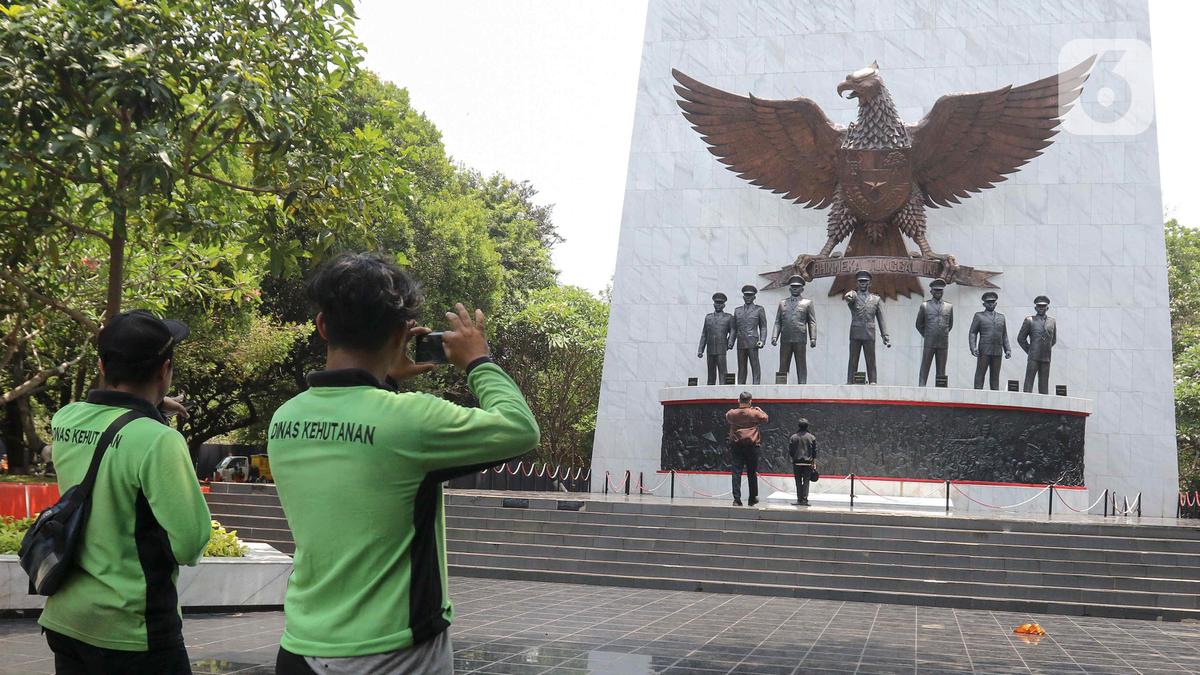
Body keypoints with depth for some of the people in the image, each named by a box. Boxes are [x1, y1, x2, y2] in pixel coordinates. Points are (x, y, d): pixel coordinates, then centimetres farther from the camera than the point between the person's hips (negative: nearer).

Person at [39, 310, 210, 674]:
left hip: (64, 619, 7)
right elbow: (190, 543, -20)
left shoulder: (64, 421, -2)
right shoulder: (157, 441, -22)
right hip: (129, 631, -7)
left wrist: (149, 408, 27)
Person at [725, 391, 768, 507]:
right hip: (751, 445, -1)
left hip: (736, 446, 1)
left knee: (736, 472, -2)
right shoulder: (755, 413, -4)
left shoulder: (732, 413, 1)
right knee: (752, 473, 11)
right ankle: (753, 498, 18)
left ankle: (737, 499, -10)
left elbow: (726, 420, 21)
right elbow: (765, 419, 12)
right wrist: (760, 410, 30)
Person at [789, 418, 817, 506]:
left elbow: (790, 451, 2)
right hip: (808, 462, 0)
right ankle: (805, 500, -3)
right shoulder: (812, 437, 0)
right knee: (806, 482, 3)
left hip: (797, 462, 0)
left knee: (798, 482, 6)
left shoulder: (793, 437, 0)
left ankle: (799, 500, 4)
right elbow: (814, 452, 2)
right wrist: (814, 463, 8)